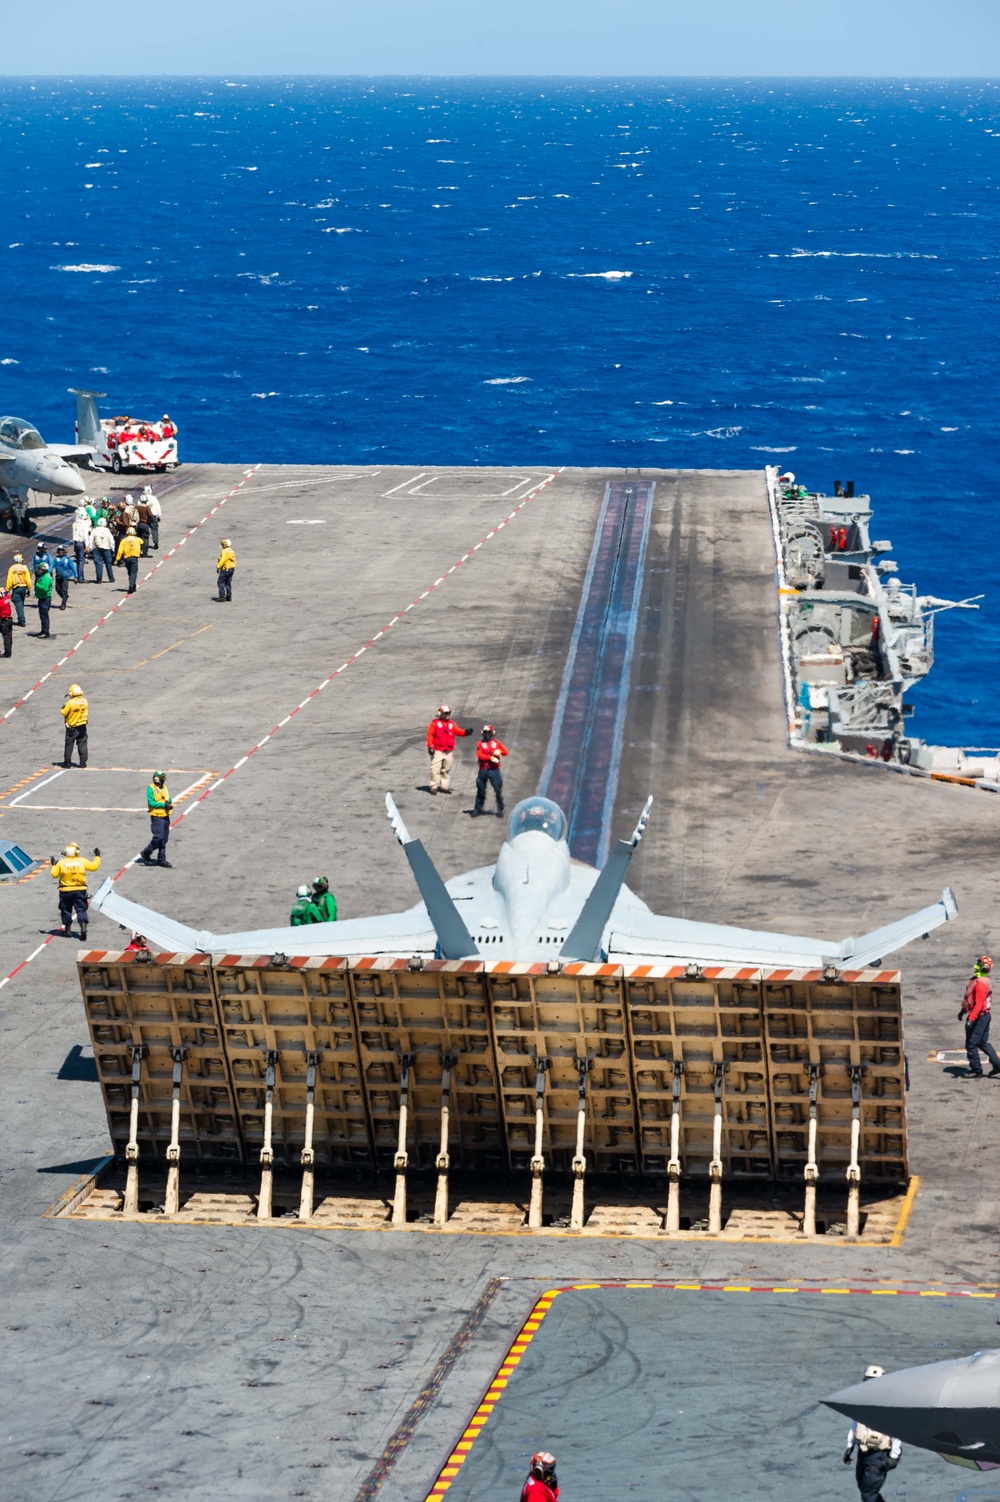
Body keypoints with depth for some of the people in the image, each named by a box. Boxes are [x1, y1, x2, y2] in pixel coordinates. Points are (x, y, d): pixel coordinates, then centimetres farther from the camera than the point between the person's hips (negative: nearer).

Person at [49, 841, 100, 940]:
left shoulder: (61, 862, -4)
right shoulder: (82, 861, -4)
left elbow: (54, 875, 1)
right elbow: (93, 866, 2)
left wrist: (54, 866, 18)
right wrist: (97, 857, 17)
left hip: (65, 891, 0)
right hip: (80, 891, 0)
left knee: (66, 910, 15)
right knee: (81, 910, 2)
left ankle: (67, 929, 18)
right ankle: (83, 927, -17)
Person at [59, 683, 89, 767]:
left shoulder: (70, 703, -19)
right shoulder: (84, 701, -6)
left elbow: (64, 713, -9)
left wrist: (62, 708, 9)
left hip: (72, 728, -3)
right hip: (82, 727, 3)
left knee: (69, 745, 8)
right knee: (82, 744, 9)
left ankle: (67, 762, 11)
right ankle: (83, 762, 7)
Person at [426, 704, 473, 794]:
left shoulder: (452, 724, 12)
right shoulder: (435, 723, -1)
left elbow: (458, 731, 1)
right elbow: (430, 735, -4)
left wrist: (466, 732, -19)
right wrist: (430, 746, -12)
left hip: (449, 751, 4)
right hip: (437, 751, -4)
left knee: (446, 769, 10)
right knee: (435, 769, -8)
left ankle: (445, 786, 18)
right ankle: (434, 786, -1)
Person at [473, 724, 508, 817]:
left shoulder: (497, 743, 7)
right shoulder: (481, 743, 5)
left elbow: (505, 752, -3)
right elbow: (479, 755, -9)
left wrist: (499, 751, -26)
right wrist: (491, 758, -19)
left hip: (494, 770, 0)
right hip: (483, 770, 0)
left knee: (498, 790, -4)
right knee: (481, 790, 7)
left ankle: (500, 809, 4)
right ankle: (478, 809, 17)